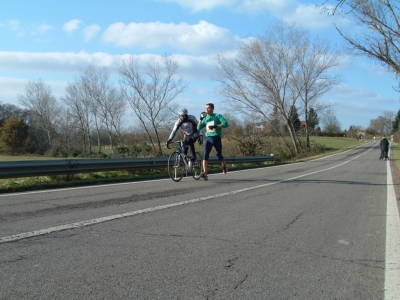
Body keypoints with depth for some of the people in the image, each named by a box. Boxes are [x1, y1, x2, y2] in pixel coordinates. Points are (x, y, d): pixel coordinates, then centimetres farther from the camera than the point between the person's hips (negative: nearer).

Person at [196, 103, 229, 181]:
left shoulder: (217, 116, -2)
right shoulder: (205, 118, 12)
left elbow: (225, 124, -14)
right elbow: (198, 128, 6)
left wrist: (216, 126, -21)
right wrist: (201, 119, -4)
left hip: (216, 138, -3)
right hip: (208, 138, 3)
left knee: (219, 155, 10)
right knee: (205, 155, -14)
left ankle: (224, 166, 42)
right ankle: (205, 174, -21)